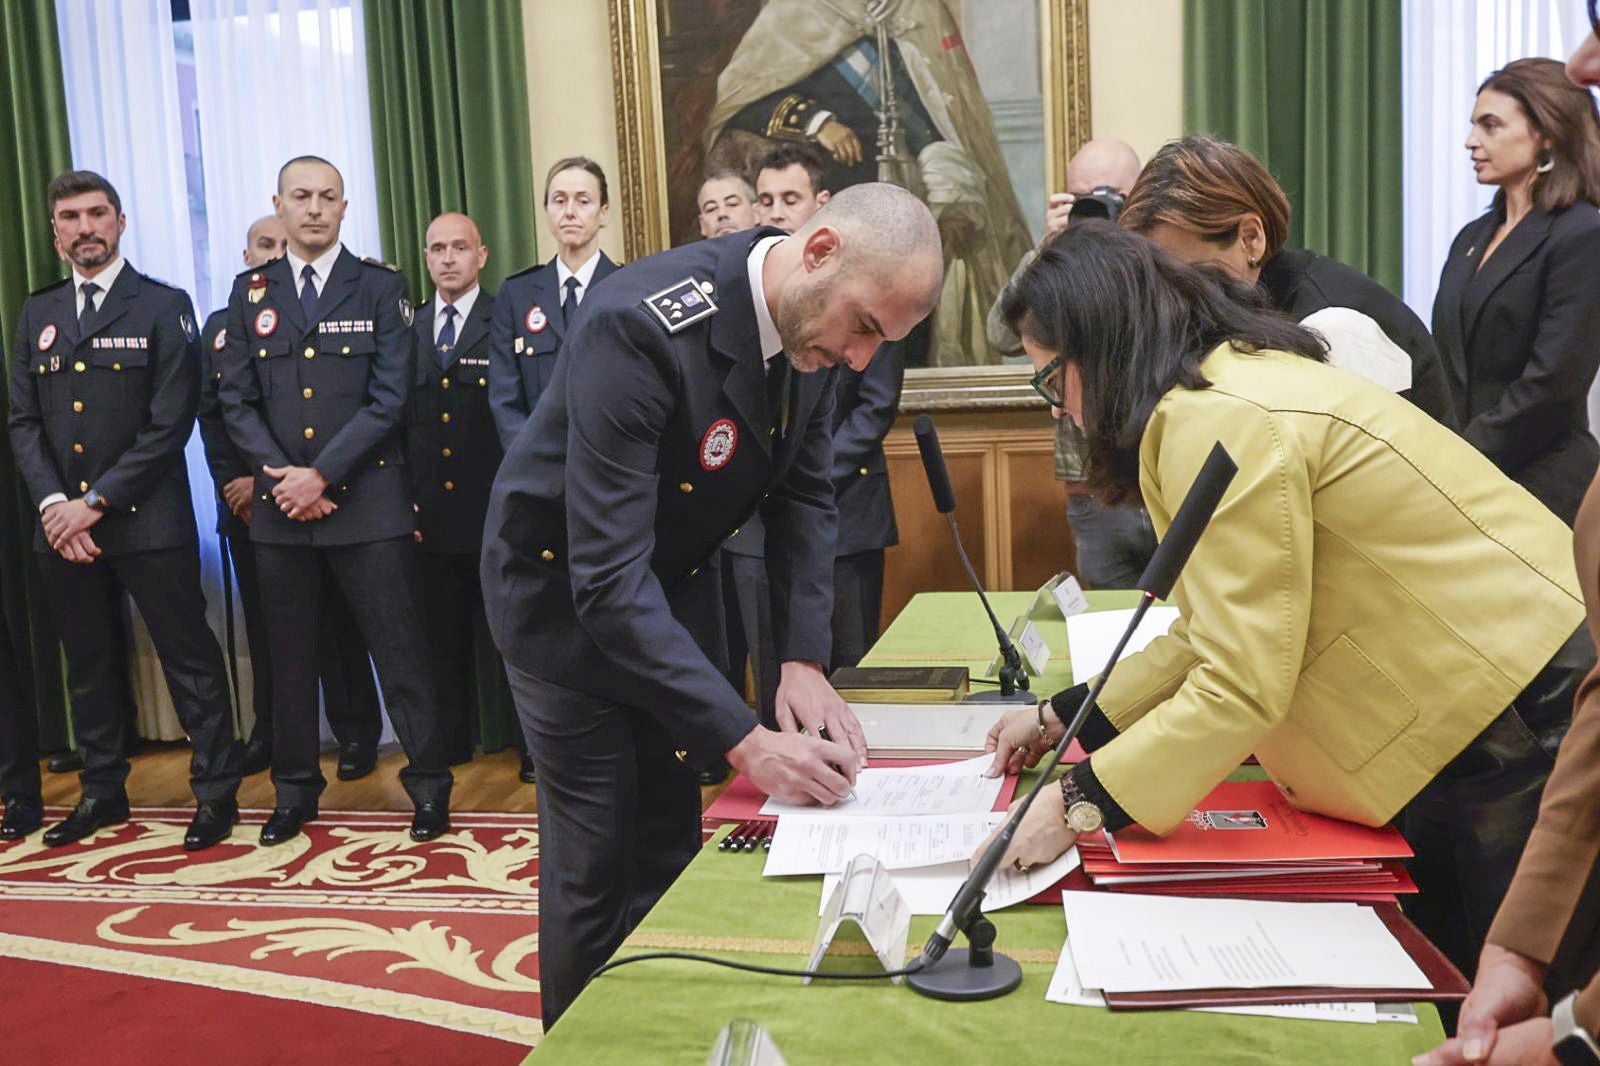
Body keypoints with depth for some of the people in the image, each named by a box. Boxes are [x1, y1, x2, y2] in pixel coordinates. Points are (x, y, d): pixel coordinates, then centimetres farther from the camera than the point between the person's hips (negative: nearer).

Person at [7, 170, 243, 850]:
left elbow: (170, 425, -9)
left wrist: (96, 502, -13)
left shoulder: (163, 307, -1)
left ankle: (215, 792, 10)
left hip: (148, 520, -5)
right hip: (62, 527, 5)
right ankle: (102, 791, 27)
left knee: (189, 661, 0)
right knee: (87, 665, 13)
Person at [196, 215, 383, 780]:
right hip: (244, 503, 4)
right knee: (262, 623, 10)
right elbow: (211, 415, 10)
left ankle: (356, 733, 10)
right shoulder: (220, 326, 14)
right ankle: (268, 732, 20)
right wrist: (235, 486, -2)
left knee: (334, 621, 1)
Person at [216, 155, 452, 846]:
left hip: (367, 501, -3)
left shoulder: (381, 287, 2)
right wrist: (281, 478, -7)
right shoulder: (250, 292, 10)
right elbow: (236, 400, 6)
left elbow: (390, 398, -6)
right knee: (290, 655, 11)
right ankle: (294, 790, 25)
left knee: (399, 651, 1)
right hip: (279, 505, 3)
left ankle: (429, 785, 13)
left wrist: (321, 475, -12)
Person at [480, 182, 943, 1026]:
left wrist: (803, 659, -15)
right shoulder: (644, 325, -35)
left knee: (669, 845, 14)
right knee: (597, 863, 1)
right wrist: (745, 743, -39)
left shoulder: (814, 322, -12)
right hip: (565, 586, -6)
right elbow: (607, 578, -37)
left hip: (675, 578, 6)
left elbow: (803, 497, -2)